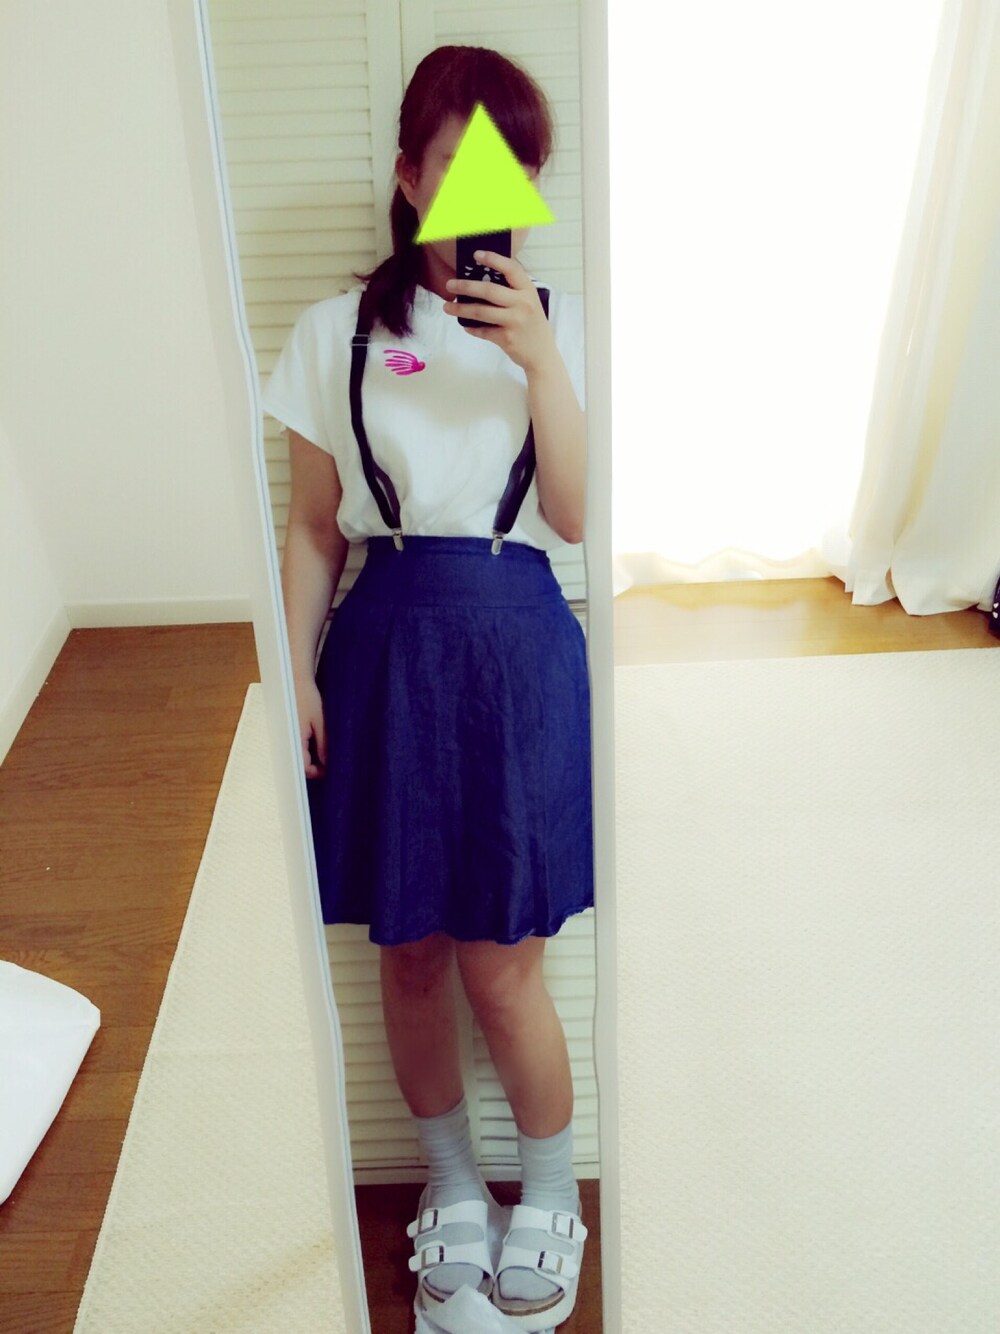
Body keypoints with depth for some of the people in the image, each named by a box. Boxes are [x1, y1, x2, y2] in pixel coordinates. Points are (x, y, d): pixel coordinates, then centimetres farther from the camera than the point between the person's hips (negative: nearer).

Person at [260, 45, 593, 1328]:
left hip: (519, 648, -1)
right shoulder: (336, 332, 4)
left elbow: (580, 518, -4)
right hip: (388, 648, 1)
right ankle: (452, 1183, 38)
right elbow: (312, 527, 5)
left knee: (501, 967, 4)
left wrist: (539, 362, -14)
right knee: (409, 953, 11)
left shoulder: (558, 326, 4)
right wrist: (294, 674, -2)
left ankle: (550, 1194, 33)